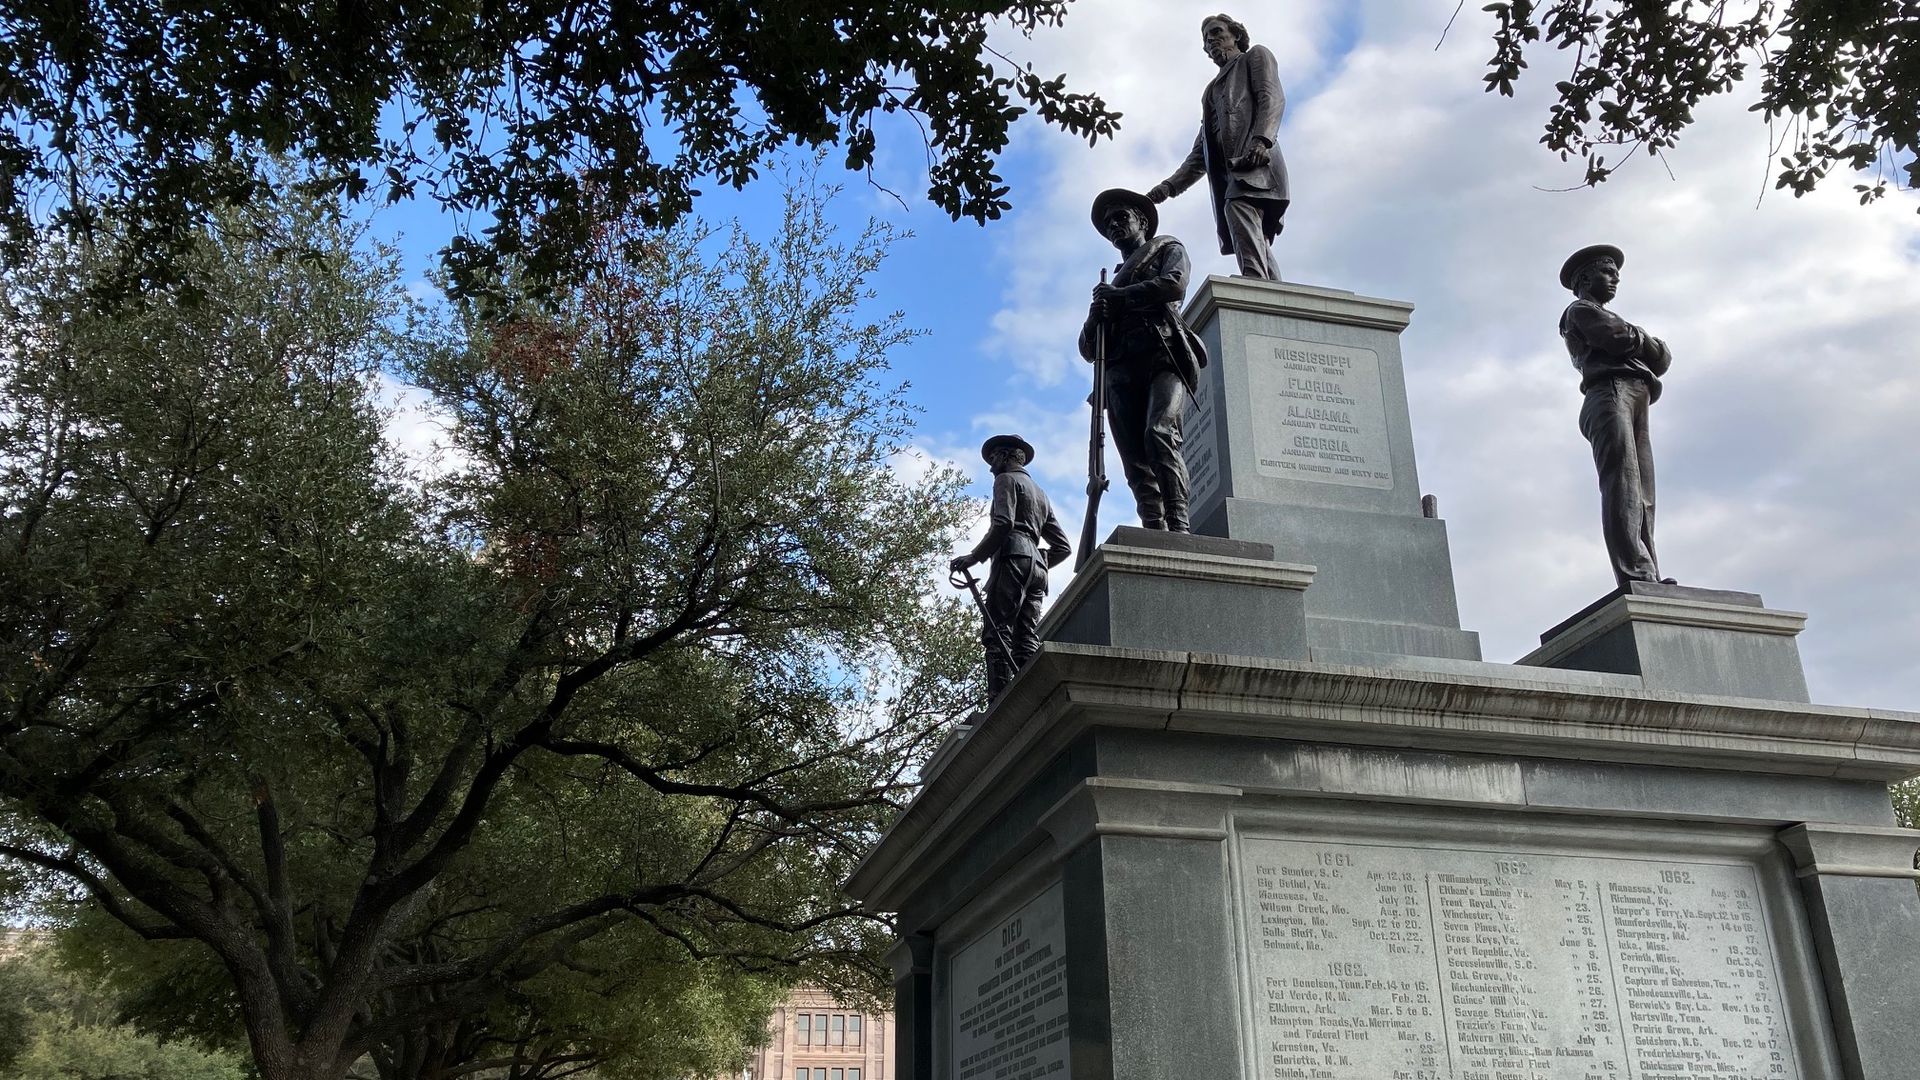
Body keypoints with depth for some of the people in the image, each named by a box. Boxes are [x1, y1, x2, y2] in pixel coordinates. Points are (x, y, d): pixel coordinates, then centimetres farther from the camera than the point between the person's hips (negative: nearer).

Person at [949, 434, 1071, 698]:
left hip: (1012, 558, -8)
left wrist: (974, 557, -11)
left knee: (997, 633, -16)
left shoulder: (1006, 479, 9)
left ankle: (999, 701, -29)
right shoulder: (1040, 494, 33)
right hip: (1037, 565, 8)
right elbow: (1063, 547, 27)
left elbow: (1003, 523, -11)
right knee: (1027, 639, -2)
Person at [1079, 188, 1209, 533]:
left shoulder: (1167, 249, 25)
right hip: (1121, 371, 5)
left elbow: (1174, 284, 0)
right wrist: (1096, 315, 6)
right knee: (1136, 463, -13)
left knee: (1159, 433, -30)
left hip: (1164, 357, -5)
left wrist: (1120, 297, 5)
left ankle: (1179, 525, -38)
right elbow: (1088, 348, 28)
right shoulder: (1113, 282, 36)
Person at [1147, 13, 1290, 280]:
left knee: (1238, 206, -33)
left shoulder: (1255, 56, 22)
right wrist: (1169, 186, 17)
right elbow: (1200, 153, 33)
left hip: (1254, 159, -7)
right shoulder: (1212, 90, 40)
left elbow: (1273, 97, 1)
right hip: (1227, 171, 7)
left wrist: (1261, 140, -19)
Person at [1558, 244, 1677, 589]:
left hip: (1635, 403, 9)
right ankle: (1636, 574, -39)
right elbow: (1619, 339, -5)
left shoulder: (1607, 320, 40)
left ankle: (1647, 580, -20)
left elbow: (1661, 360, 27)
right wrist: (1645, 341, 17)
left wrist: (1645, 346, 6)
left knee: (1642, 499, -8)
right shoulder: (1581, 309, 15)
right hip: (1610, 393, -9)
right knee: (1623, 484, -24)